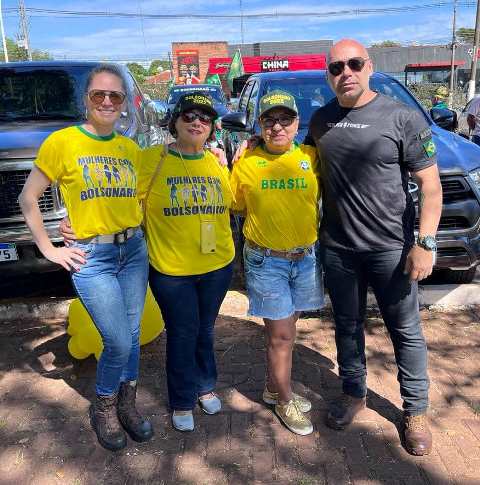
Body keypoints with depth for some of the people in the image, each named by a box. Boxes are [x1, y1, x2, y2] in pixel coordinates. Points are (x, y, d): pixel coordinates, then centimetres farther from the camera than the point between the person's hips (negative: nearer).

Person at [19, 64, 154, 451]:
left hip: (134, 250, 5)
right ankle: (103, 409, 26)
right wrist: (49, 249, -5)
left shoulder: (130, 148, 7)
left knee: (132, 336, 12)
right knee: (119, 344, -3)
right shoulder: (62, 142, -7)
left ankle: (127, 405, 35)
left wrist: (140, 229, 5)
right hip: (91, 257, -4)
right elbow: (28, 198, -2)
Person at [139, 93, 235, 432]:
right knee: (182, 334, 9)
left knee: (205, 330, 20)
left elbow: (231, 204, 15)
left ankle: (206, 386, 43)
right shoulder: (153, 159, -9)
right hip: (171, 270, -4)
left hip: (217, 265, 4)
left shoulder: (217, 163, 5)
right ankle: (183, 402, 31)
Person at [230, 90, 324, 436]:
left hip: (306, 258, 3)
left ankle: (274, 387, 39)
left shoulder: (311, 157, 0)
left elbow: (323, 197, 7)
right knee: (282, 335, 4)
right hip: (265, 261, -3)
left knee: (283, 329, 18)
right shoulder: (247, 162, -4)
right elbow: (235, 205, 5)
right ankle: (285, 401, 26)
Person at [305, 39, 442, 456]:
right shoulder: (321, 120, 5)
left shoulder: (402, 117, -8)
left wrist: (425, 243, -15)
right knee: (347, 326, 17)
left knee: (406, 331, 9)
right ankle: (354, 393, 37)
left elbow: (431, 186, -8)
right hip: (338, 249, 4)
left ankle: (416, 410, 27)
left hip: (391, 248, -3)